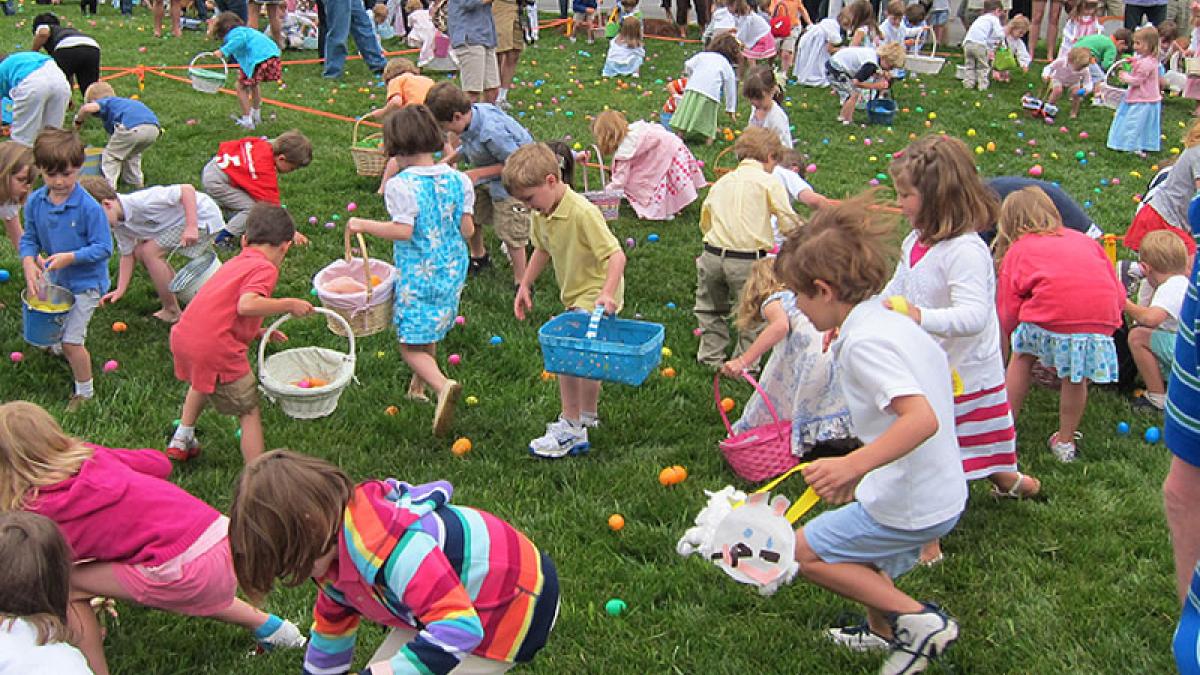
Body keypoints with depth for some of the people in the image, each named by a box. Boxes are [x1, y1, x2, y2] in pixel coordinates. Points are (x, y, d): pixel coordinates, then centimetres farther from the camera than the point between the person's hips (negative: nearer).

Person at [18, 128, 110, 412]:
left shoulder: (89, 207, -25)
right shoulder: (35, 202, -8)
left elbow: (103, 247, -21)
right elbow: (29, 239, 1)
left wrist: (71, 257, -32)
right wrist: (29, 265, -17)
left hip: (85, 282, -6)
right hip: (53, 276, 6)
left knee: (71, 342, -6)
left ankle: (84, 392, 15)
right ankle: (55, 346, 61)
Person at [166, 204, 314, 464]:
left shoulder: (235, 263, 20)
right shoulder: (265, 268, -6)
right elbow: (246, 305, -24)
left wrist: (258, 333, 24)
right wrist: (289, 304, -14)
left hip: (183, 337, 9)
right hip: (215, 351, -9)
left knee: (202, 380, 39)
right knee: (250, 412, 4)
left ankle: (181, 440, 51)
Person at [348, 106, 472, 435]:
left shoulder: (401, 185, -17)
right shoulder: (458, 179, -1)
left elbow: (403, 231, -23)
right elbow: (467, 229, -2)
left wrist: (364, 225, -10)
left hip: (417, 277, -6)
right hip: (452, 273, 6)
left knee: (411, 345, 0)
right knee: (429, 334, 25)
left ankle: (442, 385, -24)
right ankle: (420, 383, 40)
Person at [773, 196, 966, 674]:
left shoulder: (864, 342, -23)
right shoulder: (894, 321, 6)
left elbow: (922, 419, -33)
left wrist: (853, 465, -40)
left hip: (911, 507, -10)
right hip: (942, 490, 10)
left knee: (807, 550, 3)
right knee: (854, 548, 28)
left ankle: (917, 621, 2)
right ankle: (882, 629, 44)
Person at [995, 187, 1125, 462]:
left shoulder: (1016, 252, 19)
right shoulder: (1084, 240, 29)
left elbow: (1008, 312, 14)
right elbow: (1119, 293, 22)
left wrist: (1010, 341, 32)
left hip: (1052, 317, -3)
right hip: (1102, 323, 3)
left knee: (1022, 356, 23)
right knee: (1075, 378, 22)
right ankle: (1066, 441, 32)